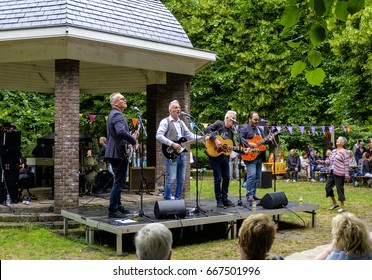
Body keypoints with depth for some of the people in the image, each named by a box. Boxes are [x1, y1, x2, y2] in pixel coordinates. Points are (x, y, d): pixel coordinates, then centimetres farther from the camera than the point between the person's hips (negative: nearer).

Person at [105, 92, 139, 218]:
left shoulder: (114, 114, 19)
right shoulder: (117, 115, -15)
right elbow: (121, 132, -33)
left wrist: (131, 137, 13)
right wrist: (133, 140, -20)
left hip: (115, 153, 11)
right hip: (118, 153, -11)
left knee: (119, 181, 20)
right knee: (119, 182, -7)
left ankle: (117, 206, 30)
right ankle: (112, 210, -3)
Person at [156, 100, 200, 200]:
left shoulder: (181, 122, 20)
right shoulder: (165, 121, -2)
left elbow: (189, 135, 18)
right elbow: (159, 136, -13)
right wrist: (172, 144, -18)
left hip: (181, 153, 7)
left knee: (181, 179, 9)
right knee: (171, 178, -11)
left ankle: (177, 199, 19)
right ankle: (167, 200, 0)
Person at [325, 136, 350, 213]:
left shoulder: (344, 152, -9)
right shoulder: (333, 151, 14)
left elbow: (346, 164, -12)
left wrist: (347, 175, -15)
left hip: (339, 174, -8)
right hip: (332, 172, 8)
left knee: (340, 189, -1)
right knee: (328, 187, 9)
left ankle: (342, 207, 14)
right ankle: (334, 203, 27)